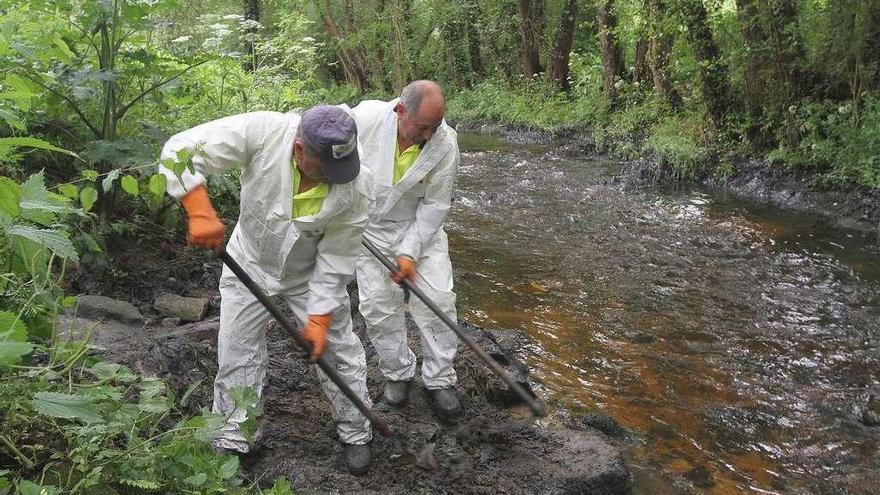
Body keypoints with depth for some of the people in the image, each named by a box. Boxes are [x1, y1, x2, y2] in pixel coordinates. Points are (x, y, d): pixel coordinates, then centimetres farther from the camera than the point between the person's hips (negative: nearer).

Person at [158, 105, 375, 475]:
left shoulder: (355, 189, -30)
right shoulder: (262, 132, -34)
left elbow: (337, 258, -19)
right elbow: (180, 150, -31)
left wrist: (319, 318, -16)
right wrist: (201, 214, -41)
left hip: (311, 274, 0)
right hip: (250, 264, 0)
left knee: (338, 349, 6)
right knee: (237, 352, 7)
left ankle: (356, 433, 29)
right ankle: (233, 442, 26)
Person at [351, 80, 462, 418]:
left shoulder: (445, 143, -22)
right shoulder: (365, 118, -24)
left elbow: (435, 204, -15)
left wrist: (409, 252, -19)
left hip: (419, 226, 0)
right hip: (368, 227, 0)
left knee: (438, 299, -6)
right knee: (377, 305, 2)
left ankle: (439, 380, 10)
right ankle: (398, 373, 23)